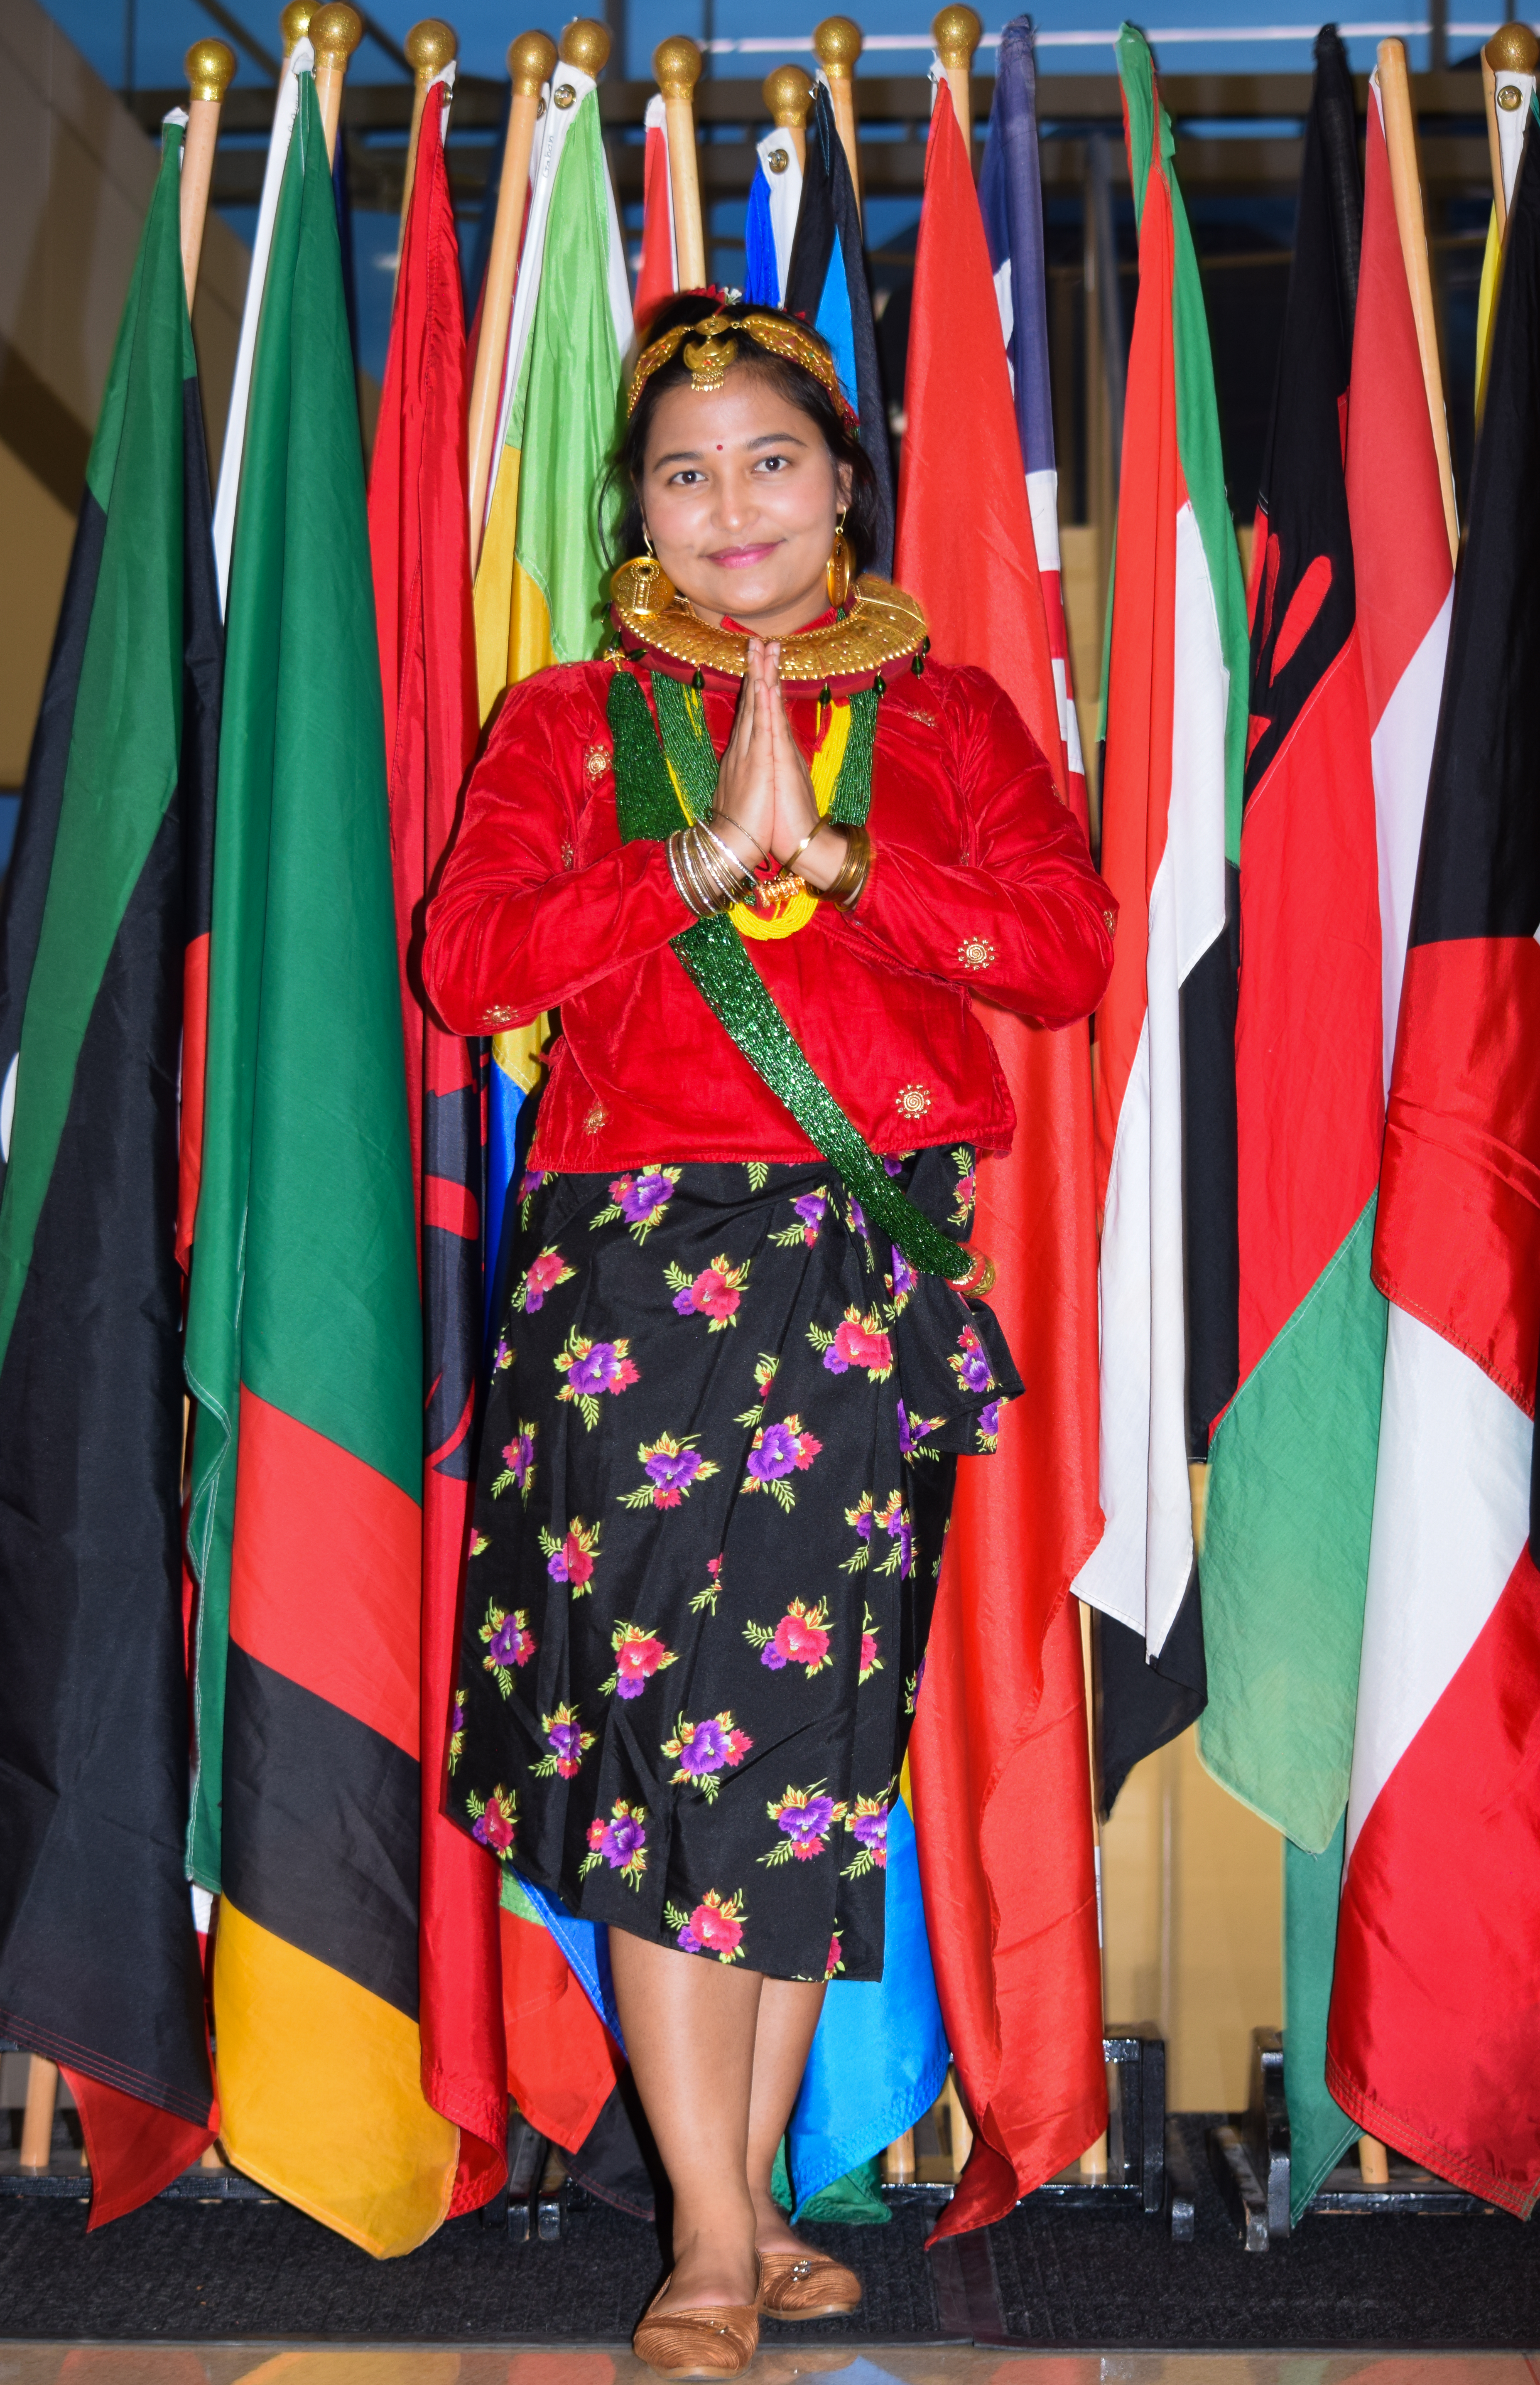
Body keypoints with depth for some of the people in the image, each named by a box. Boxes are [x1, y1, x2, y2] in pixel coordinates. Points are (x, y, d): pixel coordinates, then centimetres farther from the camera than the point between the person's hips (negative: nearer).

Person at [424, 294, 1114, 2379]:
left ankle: (748, 2195, 18)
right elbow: (467, 962, -1)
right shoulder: (568, 722, 13)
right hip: (635, 1256, -1)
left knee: (812, 1727, 3)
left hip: (876, 1258, 1)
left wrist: (836, 853, -9)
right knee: (663, 1719, -6)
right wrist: (707, 860, -9)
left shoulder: (948, 714, 15)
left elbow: (1074, 951, 0)